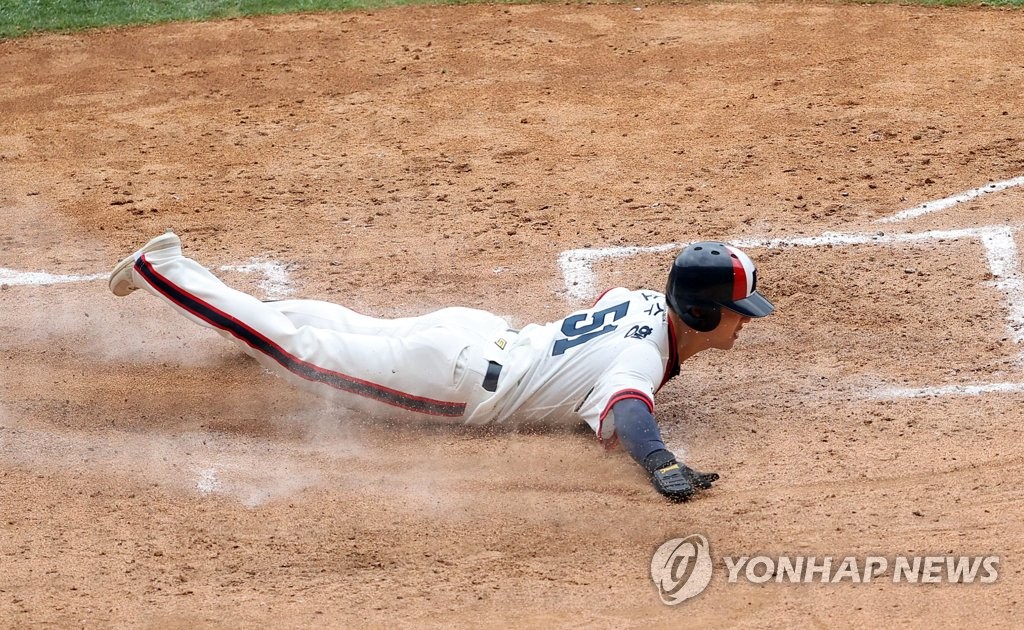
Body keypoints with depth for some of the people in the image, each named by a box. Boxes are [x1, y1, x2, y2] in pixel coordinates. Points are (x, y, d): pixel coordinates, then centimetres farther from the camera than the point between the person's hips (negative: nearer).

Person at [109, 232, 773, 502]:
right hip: (455, 380, -8)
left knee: (357, 330, 30)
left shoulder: (647, 301, 1)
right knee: (297, 348, 4)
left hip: (475, 329, 8)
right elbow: (628, 410, -48)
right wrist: (662, 464, -64)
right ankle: (161, 268, 14)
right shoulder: (642, 357, -26)